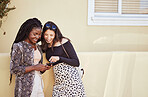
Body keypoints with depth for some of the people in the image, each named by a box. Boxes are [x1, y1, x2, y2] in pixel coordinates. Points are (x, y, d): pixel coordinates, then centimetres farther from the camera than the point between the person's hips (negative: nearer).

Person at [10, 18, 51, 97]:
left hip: (38, 84, 6)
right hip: (25, 87, -6)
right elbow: (14, 69, -14)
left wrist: (43, 68, -1)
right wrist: (34, 67, -16)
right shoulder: (18, 46, -8)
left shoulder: (38, 47, 12)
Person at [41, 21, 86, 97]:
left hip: (71, 78, -5)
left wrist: (59, 58, -16)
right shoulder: (45, 47, 12)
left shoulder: (64, 42, -4)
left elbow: (76, 63, -6)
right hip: (58, 82, 5)